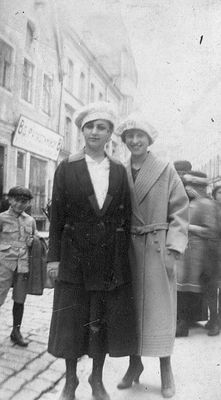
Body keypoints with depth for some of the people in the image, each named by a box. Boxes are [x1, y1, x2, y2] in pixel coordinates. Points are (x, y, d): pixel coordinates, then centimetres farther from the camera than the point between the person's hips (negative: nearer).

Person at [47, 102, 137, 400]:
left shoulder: (120, 171, 5)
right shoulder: (67, 168, 0)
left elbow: (126, 217, 5)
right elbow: (56, 215, -2)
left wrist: (123, 253, 0)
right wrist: (53, 257, -5)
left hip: (111, 259, 2)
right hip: (74, 257, -1)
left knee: (105, 320, 11)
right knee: (71, 320, 7)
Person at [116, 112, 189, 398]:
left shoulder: (166, 171, -2)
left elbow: (180, 211, -3)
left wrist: (173, 250, -11)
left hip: (157, 248, -3)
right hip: (127, 249, 3)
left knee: (160, 308, 4)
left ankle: (165, 369, 21)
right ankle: (135, 363, 28)